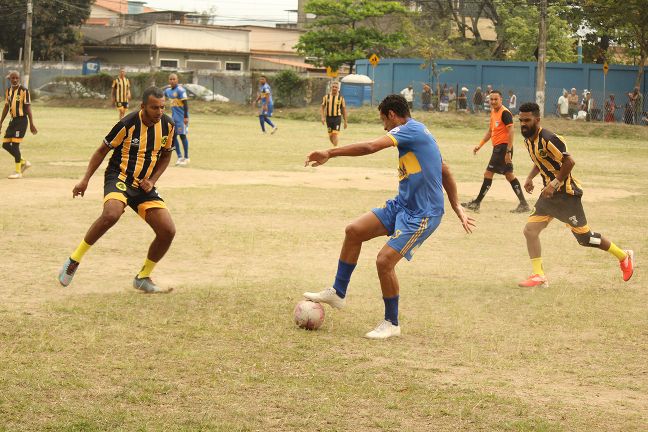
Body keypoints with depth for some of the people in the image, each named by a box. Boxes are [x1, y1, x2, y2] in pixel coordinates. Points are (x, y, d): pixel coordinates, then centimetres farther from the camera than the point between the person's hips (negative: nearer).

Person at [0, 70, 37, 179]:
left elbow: (28, 108, -12)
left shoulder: (24, 91, -11)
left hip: (21, 120, -7)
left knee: (15, 145, -9)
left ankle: (18, 172, 2)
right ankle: (23, 162, 22)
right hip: (13, 120, 7)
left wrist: (31, 124, -14)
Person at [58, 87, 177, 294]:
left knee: (168, 231, -9)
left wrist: (152, 180, 1)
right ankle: (74, 260, -18)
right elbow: (103, 150, -3)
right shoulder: (128, 124, -15)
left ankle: (143, 278, 12)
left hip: (144, 186, 5)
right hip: (119, 178, -5)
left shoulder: (167, 125, -1)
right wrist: (85, 180, -6)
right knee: (111, 214, -37)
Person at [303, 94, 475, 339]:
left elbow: (370, 147, -26)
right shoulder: (419, 133, 16)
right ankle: (338, 293, 14)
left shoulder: (410, 129, -14)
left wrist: (330, 153, -22)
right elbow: (445, 173, 21)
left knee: (385, 260, -14)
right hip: (402, 205, 10)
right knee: (354, 231, 2)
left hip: (422, 215, -10)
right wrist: (457, 208, 23)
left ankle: (391, 324, 5)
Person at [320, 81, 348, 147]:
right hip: (329, 117, 3)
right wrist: (323, 117, -5)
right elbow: (322, 107, 9)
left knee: (335, 134, -15)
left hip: (337, 118, -3)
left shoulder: (341, 98, 1)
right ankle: (335, 146, 32)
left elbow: (344, 109, 6)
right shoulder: (326, 97, 5)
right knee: (330, 136, 9)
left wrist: (345, 122, 5)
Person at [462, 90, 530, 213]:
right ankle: (523, 204, 15)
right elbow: (490, 131, 24)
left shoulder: (505, 113, -15)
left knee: (488, 174, -6)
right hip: (498, 147, 10)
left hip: (503, 147, -10)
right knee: (509, 175, 12)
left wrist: (508, 151, -24)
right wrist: (480, 145, 18)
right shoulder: (493, 112, 13)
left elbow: (511, 132, -20)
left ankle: (477, 203, -1)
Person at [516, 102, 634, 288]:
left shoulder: (548, 139, -23)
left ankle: (624, 256, 21)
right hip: (550, 194, 8)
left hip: (566, 194, -8)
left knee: (585, 238, 1)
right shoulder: (528, 140, 6)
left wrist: (554, 184, -24)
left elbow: (569, 161, -27)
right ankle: (539, 276, 2)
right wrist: (530, 178, 8)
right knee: (530, 229, -4)